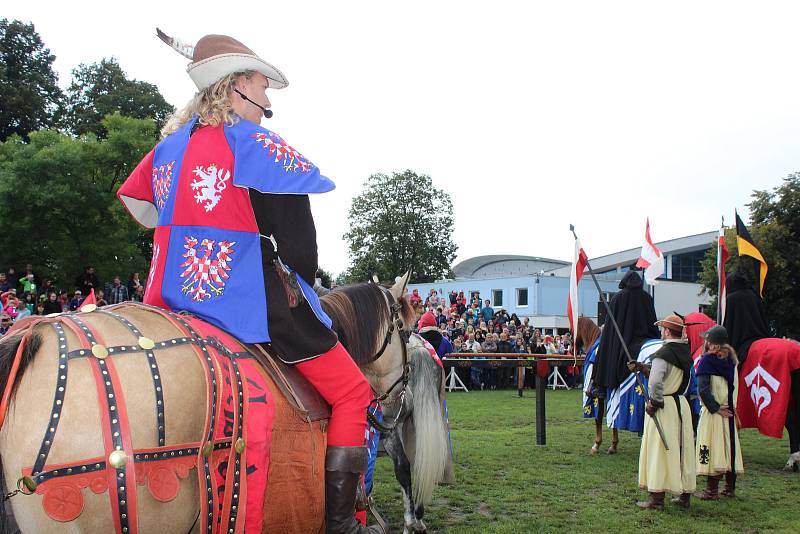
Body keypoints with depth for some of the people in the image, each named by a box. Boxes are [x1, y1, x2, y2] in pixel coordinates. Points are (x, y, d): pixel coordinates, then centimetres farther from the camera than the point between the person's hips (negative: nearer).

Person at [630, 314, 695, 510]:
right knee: (683, 450, 14)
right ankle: (684, 495, 24)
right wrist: (642, 368, 14)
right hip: (682, 405, 8)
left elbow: (656, 382, -29)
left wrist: (654, 402, -15)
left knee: (658, 452, 0)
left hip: (663, 407, -8)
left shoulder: (663, 354, -18)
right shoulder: (686, 353, 9)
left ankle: (657, 499, 4)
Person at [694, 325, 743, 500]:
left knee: (713, 448, -1)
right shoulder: (730, 359, 6)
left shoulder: (707, 360, -12)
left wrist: (715, 408, -13)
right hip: (729, 411, 6)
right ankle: (730, 487, 21)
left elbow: (703, 389, -18)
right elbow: (734, 385, 9)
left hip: (713, 411, -6)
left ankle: (712, 490, 2)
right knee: (730, 446, 12)